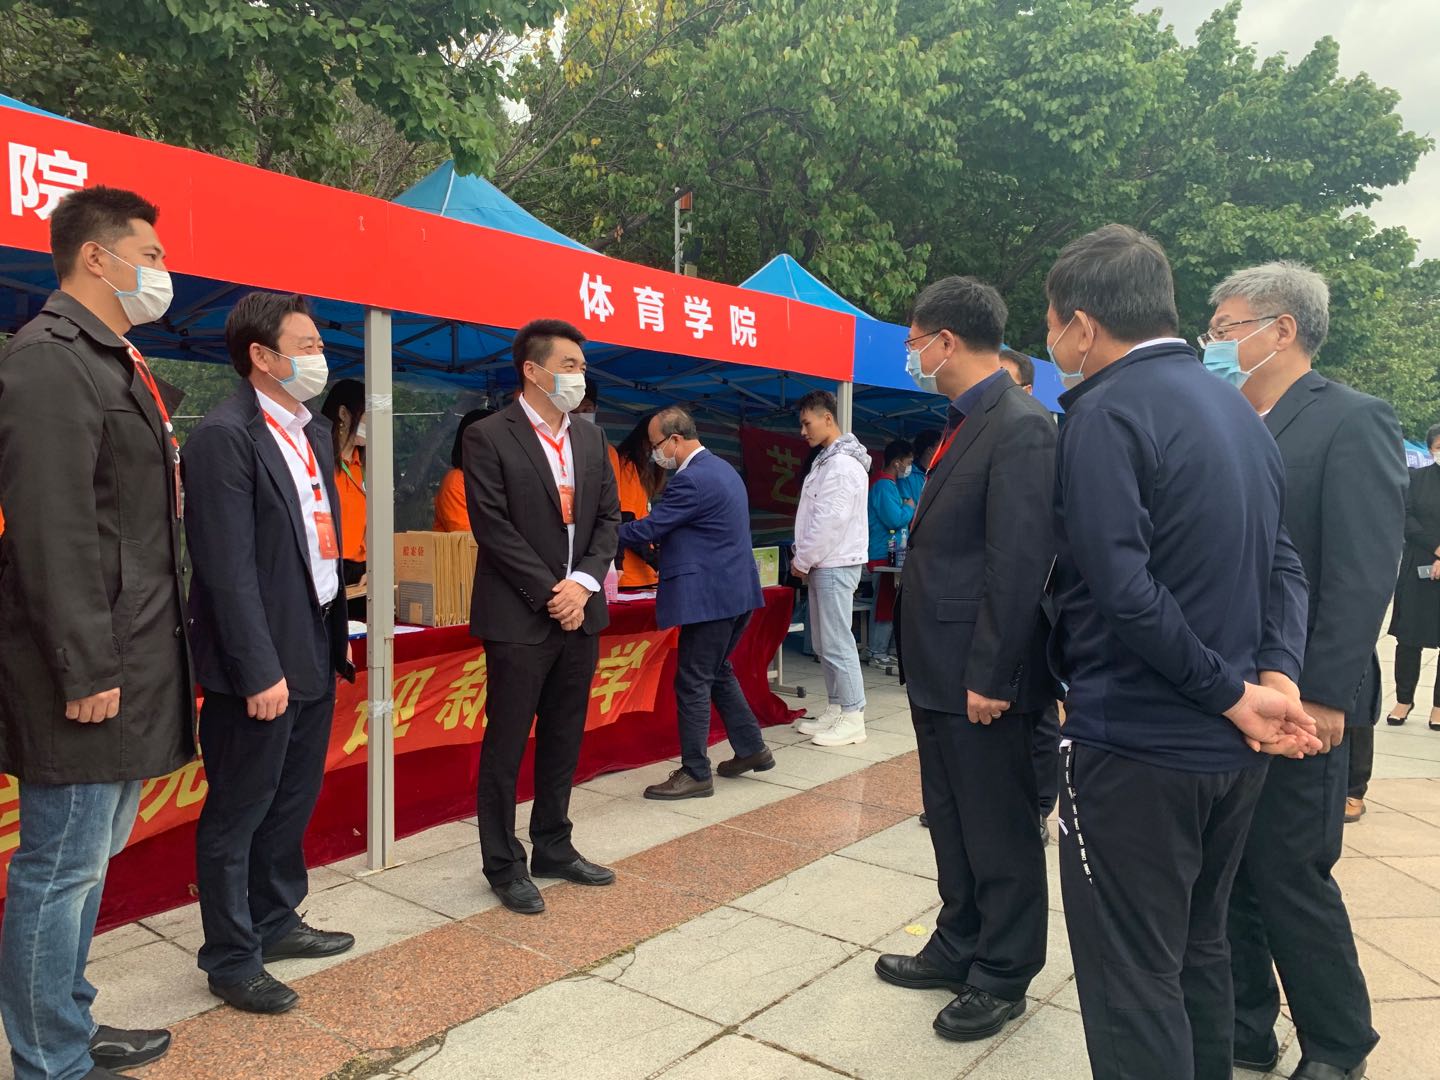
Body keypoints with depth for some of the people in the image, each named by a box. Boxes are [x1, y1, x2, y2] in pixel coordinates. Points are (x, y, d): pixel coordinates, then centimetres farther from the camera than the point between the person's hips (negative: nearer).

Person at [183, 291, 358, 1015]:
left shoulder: (314, 431, 12)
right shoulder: (225, 436, -15)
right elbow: (229, 568, -20)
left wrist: (337, 630, 13)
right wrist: (260, 671, -21)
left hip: (314, 651, 9)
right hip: (260, 663, -8)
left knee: (294, 800, 20)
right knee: (238, 813, 7)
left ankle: (275, 923, 37)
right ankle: (231, 960, 23)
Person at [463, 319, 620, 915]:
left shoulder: (589, 438, 11)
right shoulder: (489, 437, -8)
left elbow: (608, 517, 10)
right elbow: (493, 527, -13)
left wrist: (584, 582, -6)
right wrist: (550, 594, -14)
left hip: (580, 612, 7)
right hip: (519, 618, -6)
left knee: (564, 741, 16)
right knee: (505, 747, 4)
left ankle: (554, 849, 31)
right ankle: (504, 866, 18)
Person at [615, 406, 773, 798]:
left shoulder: (692, 480, -18)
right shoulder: (722, 469, 14)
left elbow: (647, 529, -17)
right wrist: (660, 541, 13)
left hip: (710, 596, -10)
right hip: (736, 591, 10)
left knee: (693, 682, -2)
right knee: (719, 672, 21)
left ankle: (695, 773, 6)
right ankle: (751, 748, 29)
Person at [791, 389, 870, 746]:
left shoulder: (843, 464, -16)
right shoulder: (826, 460, 16)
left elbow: (831, 521, -20)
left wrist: (802, 560, -12)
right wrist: (804, 558, 11)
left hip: (835, 566, -10)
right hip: (823, 564, 10)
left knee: (837, 643, -6)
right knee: (824, 643, 13)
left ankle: (852, 718, 0)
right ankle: (835, 710, 21)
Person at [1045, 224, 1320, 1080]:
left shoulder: (1106, 412, -15)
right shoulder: (1237, 409, 11)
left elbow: (1125, 590, -24)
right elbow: (1282, 561, 8)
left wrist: (1235, 693, -14)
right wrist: (1276, 674, -6)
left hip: (1137, 745, -8)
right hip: (1231, 747, 9)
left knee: (1131, 978, 4)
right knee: (1200, 951, 23)